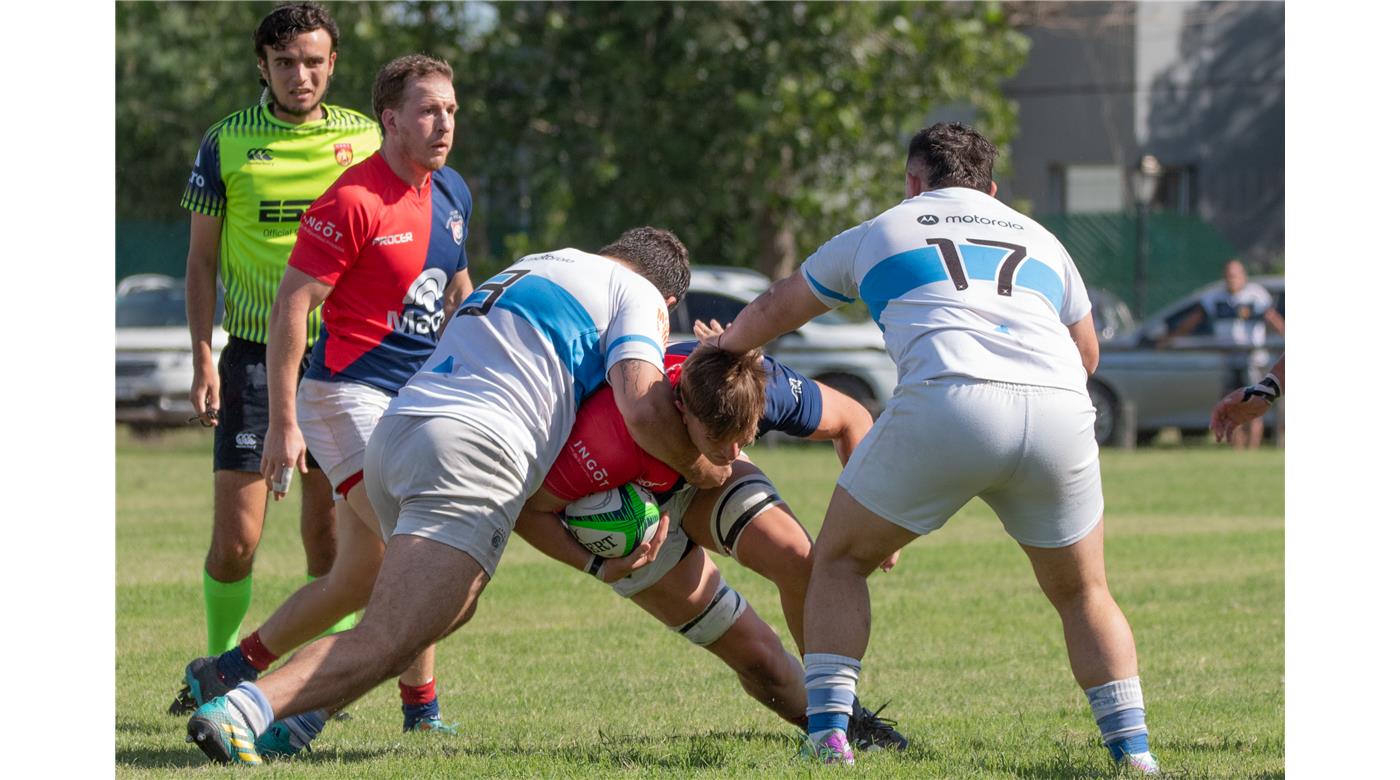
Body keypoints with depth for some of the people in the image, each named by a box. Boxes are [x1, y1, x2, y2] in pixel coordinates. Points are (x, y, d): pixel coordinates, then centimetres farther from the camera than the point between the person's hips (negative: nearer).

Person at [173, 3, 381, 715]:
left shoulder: (365, 138, 6)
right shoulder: (225, 143, 2)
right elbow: (201, 261, 6)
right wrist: (204, 357, -3)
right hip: (254, 354, -1)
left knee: (328, 529, 1)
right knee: (237, 536, -6)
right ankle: (221, 668, 14)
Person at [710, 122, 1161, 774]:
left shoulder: (877, 233, 26)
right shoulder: (1039, 239, 30)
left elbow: (773, 312, 41)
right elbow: (1087, 354, 40)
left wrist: (723, 349, 61)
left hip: (946, 402, -2)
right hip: (1060, 413, 2)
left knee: (840, 560, 19)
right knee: (1082, 594, 23)